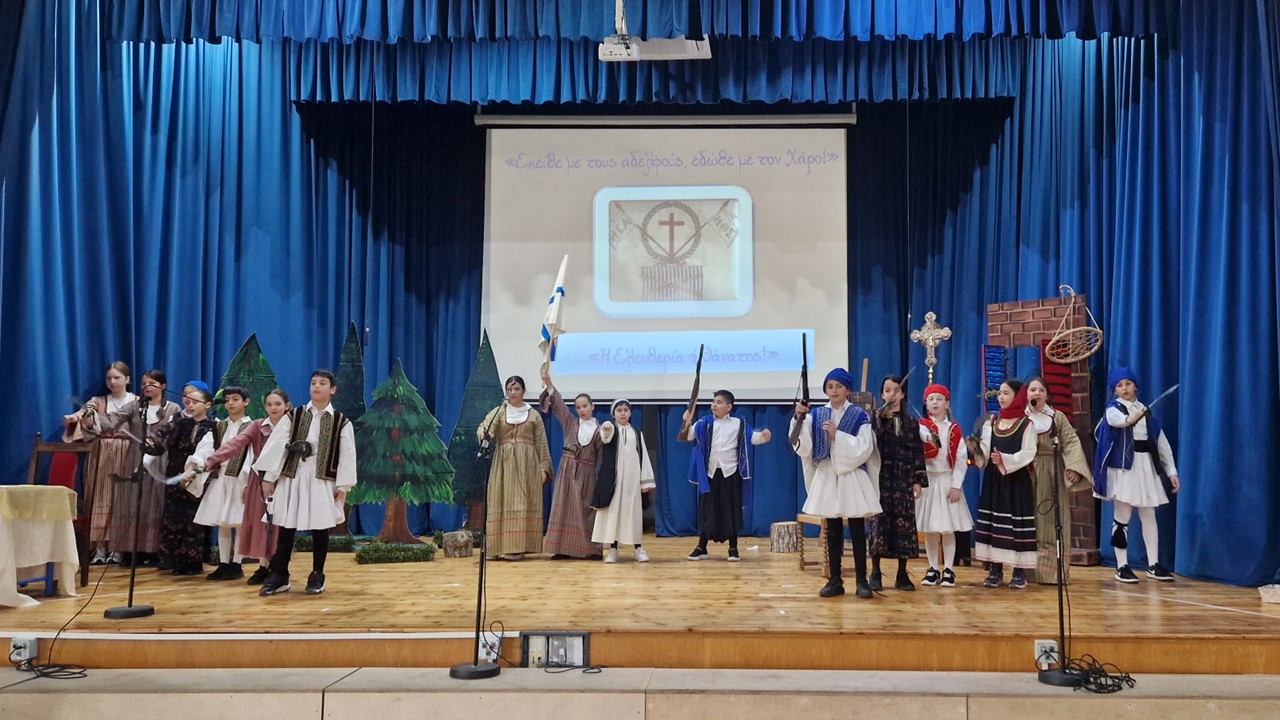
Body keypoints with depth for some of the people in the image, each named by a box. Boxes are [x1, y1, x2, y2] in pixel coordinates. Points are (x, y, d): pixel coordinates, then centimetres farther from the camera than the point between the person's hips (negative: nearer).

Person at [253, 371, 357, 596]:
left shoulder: (341, 422, 2)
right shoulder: (293, 416, 5)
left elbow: (347, 455, -1)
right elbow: (276, 446, 3)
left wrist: (343, 486, -6)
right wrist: (269, 477, -2)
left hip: (322, 481, -1)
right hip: (292, 478, 1)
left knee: (320, 529, 3)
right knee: (286, 528, 3)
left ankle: (317, 576, 15)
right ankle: (279, 576, 11)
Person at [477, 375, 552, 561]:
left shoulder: (534, 415, 10)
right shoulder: (498, 412, 8)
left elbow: (541, 444, 8)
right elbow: (484, 427, -11)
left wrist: (544, 467, -1)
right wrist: (484, 435, -35)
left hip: (527, 464, 0)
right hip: (503, 463, 1)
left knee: (522, 504, -5)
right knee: (502, 503, -1)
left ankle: (518, 547, -4)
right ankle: (500, 546, 2)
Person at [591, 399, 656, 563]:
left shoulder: (637, 433, 11)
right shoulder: (610, 429, 3)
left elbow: (643, 456, 7)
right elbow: (606, 436, -23)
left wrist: (646, 481, -1)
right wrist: (605, 428, -49)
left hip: (632, 478, 2)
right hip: (613, 477, -2)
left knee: (634, 511, 2)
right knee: (613, 510, -2)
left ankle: (638, 548, 9)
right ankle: (613, 549, 5)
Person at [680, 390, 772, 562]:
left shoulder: (739, 424, -1)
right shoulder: (705, 423, 0)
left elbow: (754, 438, -5)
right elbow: (683, 438, -6)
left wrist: (764, 436, -28)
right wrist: (686, 423, -26)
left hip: (730, 473, -1)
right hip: (710, 473, 1)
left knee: (731, 510, 4)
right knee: (706, 510, 6)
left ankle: (733, 548, 14)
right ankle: (701, 548, 14)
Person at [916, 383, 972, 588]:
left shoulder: (954, 428, 4)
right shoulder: (922, 426, 0)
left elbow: (961, 458, 0)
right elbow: (921, 435, -27)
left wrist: (956, 485, -7)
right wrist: (928, 438, -51)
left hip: (948, 480, 0)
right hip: (928, 480, 0)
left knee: (948, 528, 1)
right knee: (929, 528, 4)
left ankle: (948, 569, 9)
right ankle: (933, 569, 13)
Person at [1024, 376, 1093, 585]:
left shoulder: (1058, 418, 7)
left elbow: (1071, 443, -2)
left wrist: (1074, 467, -17)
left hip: (1052, 475, 0)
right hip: (1026, 475, 0)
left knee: (1051, 523, -1)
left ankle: (1051, 571, 2)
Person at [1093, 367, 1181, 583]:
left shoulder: (1146, 410, 13)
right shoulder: (1113, 408, -1)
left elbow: (1161, 441, 12)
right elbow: (1115, 419, -27)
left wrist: (1171, 471, 8)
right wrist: (1128, 420, -44)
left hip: (1146, 465, 5)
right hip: (1123, 465, -5)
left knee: (1149, 516, 9)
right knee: (1122, 516, -3)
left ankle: (1153, 565, 17)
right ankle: (1122, 566, 3)